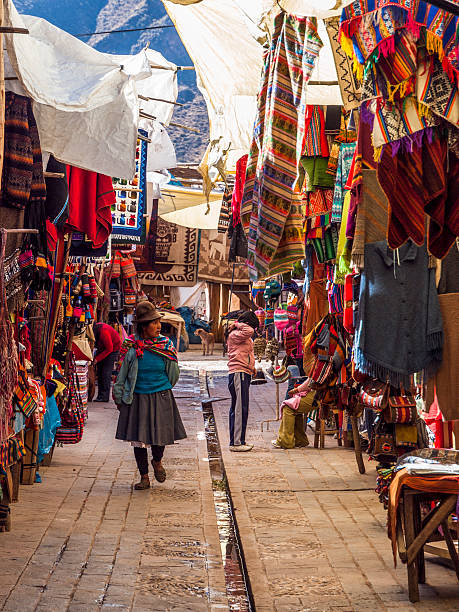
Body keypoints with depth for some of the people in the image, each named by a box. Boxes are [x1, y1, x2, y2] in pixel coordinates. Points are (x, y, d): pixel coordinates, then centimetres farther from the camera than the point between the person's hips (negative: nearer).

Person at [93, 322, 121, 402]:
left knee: (106, 372, -13)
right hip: (103, 348, 8)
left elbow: (109, 349, -26)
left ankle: (104, 396, -10)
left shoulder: (103, 332, -33)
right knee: (99, 371, 3)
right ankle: (100, 395, 6)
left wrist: (97, 359, -24)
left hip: (113, 348, -8)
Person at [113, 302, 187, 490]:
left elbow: (173, 376, 11)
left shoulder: (165, 345, 0)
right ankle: (144, 477, 15)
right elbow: (121, 374, 3)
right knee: (139, 438, 1)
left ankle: (157, 462, 31)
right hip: (137, 398, -1)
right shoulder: (131, 347, -6)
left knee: (160, 435, -1)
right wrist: (119, 398, 6)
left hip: (161, 398, 1)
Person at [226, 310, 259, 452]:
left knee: (238, 409, 13)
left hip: (244, 374, 11)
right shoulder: (234, 335, -10)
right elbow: (249, 331, -26)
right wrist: (238, 325, -9)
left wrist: (251, 367, 15)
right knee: (240, 409, -11)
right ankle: (236, 442, -11)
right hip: (238, 374, -11)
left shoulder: (243, 337, 21)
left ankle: (238, 441, 19)